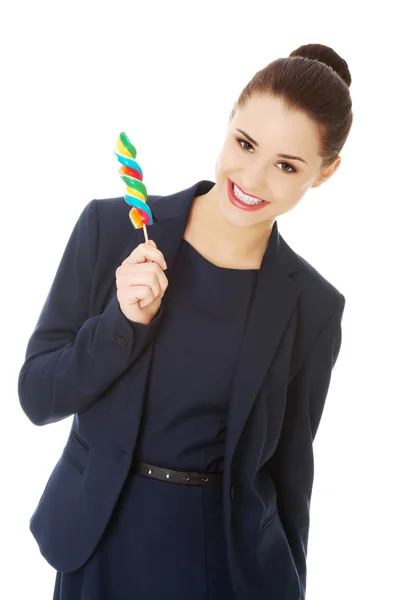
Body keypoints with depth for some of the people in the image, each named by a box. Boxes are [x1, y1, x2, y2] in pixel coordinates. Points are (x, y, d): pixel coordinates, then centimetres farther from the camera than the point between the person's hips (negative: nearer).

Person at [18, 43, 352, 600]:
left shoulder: (313, 307, -8)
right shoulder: (109, 228, -10)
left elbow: (288, 472, 0)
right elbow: (36, 396, -7)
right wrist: (124, 322, -22)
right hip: (98, 542, 1)